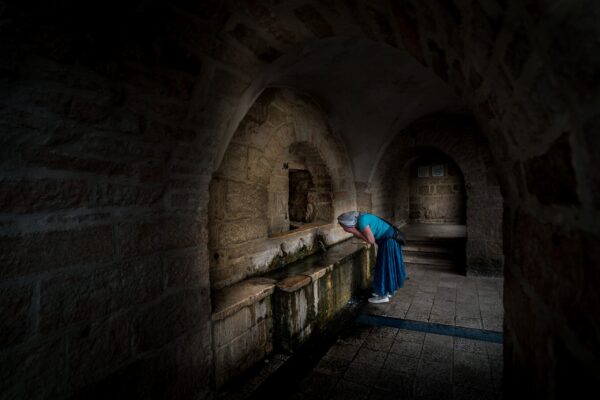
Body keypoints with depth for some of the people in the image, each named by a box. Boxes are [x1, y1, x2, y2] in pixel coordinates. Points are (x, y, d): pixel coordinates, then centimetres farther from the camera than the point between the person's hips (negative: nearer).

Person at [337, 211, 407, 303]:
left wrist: (355, 232, -22)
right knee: (387, 265, 19)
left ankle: (383, 296, 14)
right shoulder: (359, 218, 1)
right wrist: (355, 232, -10)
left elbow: (371, 240, -23)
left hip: (389, 240, -9)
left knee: (384, 266, 1)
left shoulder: (362, 221, -27)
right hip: (387, 239, 9)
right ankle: (388, 290, 34)